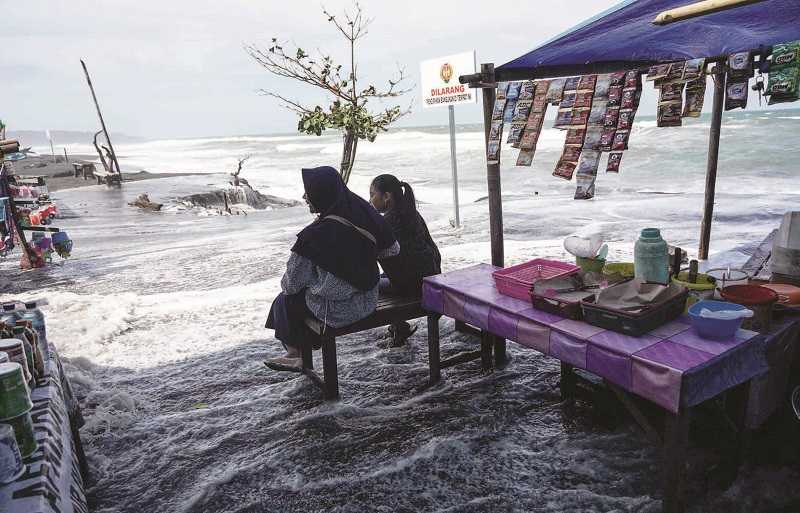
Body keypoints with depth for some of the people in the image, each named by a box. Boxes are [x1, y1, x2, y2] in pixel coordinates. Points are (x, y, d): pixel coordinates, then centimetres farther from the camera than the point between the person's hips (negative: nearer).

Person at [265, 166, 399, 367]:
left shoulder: (314, 235, -24)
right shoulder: (365, 213, -9)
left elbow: (292, 283, -13)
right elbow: (393, 250, 6)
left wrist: (285, 285, 10)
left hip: (337, 311, -6)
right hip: (368, 301, 7)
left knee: (285, 300, 20)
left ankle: (295, 354, 41)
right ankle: (299, 353, 41)